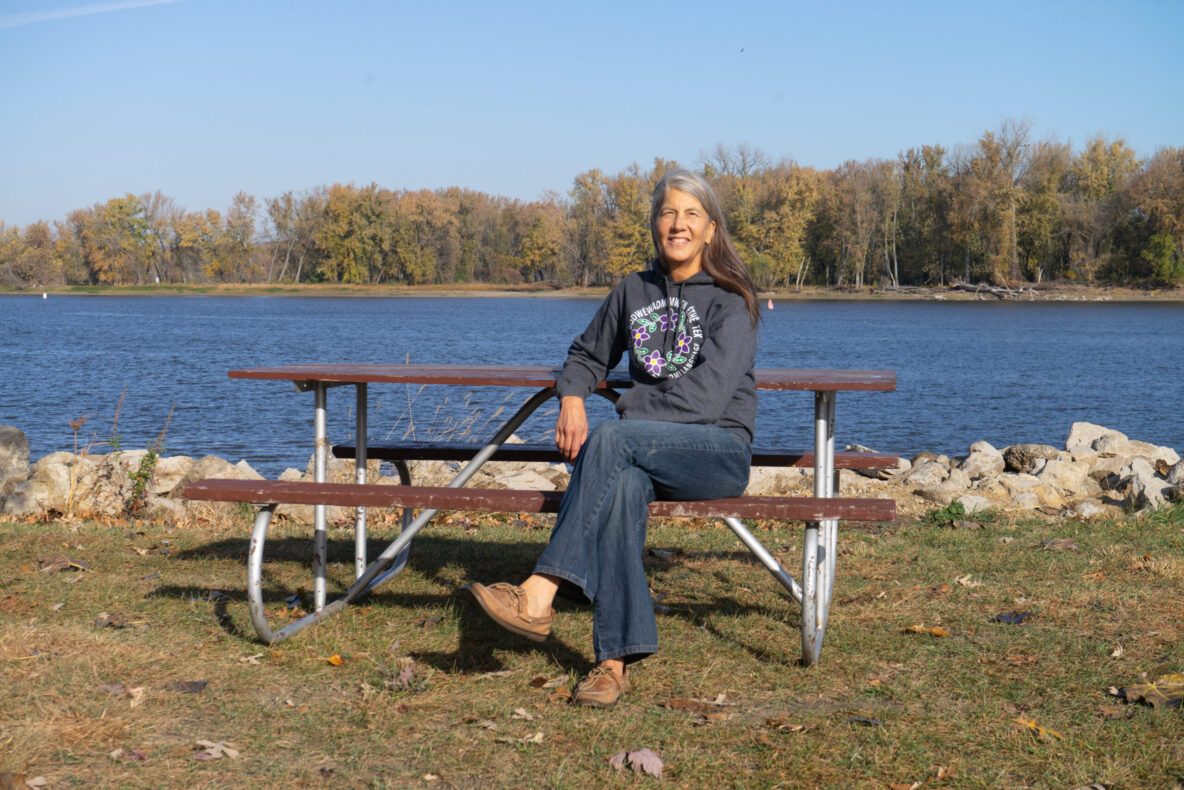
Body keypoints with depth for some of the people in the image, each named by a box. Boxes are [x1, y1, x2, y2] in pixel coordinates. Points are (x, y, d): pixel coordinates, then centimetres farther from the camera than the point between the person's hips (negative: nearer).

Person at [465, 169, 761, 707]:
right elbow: (587, 355, 28)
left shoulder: (731, 299, -2)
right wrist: (572, 400, 5)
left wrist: (621, 418, -19)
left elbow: (707, 394, -15)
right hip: (644, 450, 4)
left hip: (719, 450, -3)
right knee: (622, 483, -35)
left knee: (611, 441, -34)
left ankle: (539, 596, -37)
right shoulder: (634, 291, 15)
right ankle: (615, 658, -38)